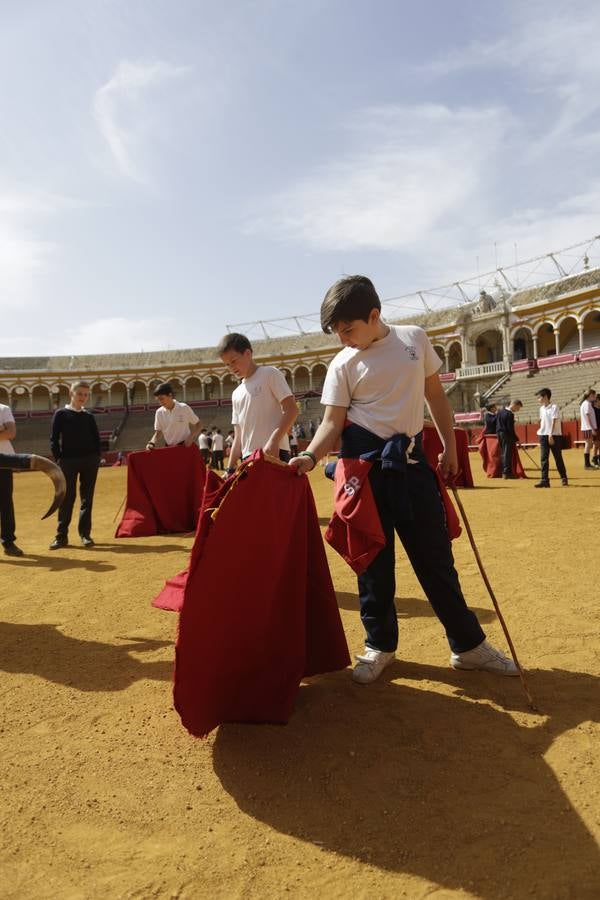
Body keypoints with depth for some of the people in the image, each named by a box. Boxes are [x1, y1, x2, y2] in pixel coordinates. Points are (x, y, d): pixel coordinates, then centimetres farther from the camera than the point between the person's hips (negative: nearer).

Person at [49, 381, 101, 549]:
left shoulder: (89, 416, 10)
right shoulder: (61, 414, 2)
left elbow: (96, 438, 13)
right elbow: (54, 439, 0)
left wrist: (97, 457, 2)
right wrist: (58, 459, -6)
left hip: (90, 460, 2)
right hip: (68, 461, -2)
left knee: (87, 498, 4)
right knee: (66, 499, 0)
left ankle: (85, 534, 12)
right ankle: (61, 536, 7)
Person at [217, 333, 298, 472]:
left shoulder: (269, 373, 2)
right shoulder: (236, 394, 21)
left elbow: (291, 409, -8)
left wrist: (274, 440, -20)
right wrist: (231, 469, 13)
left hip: (274, 453, -7)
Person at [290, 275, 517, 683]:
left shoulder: (415, 339, 2)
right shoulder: (343, 364, -3)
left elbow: (435, 394, 11)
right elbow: (333, 422, -6)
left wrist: (450, 445, 9)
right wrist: (309, 456, -24)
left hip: (411, 458, 1)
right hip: (366, 463, -1)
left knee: (436, 555, 9)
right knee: (374, 557, 7)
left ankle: (469, 645, 23)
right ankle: (380, 645, 24)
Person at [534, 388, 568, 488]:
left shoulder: (554, 407, -9)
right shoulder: (541, 408, 12)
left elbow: (554, 422, -14)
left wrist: (550, 434, -20)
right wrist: (540, 432, 7)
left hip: (554, 436, -6)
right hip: (544, 436, 6)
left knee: (558, 458, 2)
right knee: (543, 459, -1)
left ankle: (564, 478, 16)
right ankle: (544, 480, -3)